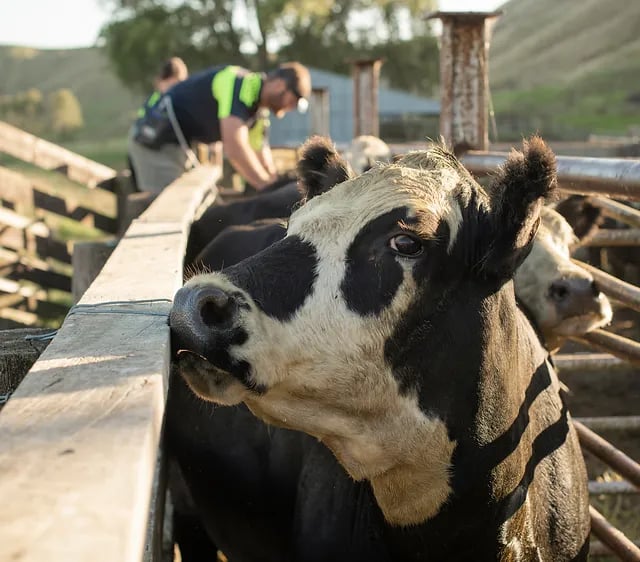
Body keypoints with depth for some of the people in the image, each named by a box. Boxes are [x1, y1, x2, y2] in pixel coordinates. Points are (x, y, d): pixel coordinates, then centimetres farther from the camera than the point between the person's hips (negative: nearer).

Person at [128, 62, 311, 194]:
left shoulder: (257, 108, 10)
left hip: (174, 143, 10)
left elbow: (263, 166, 15)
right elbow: (235, 149, -32)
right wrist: (270, 188, -25)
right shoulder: (241, 84, -21)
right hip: (157, 141, -10)